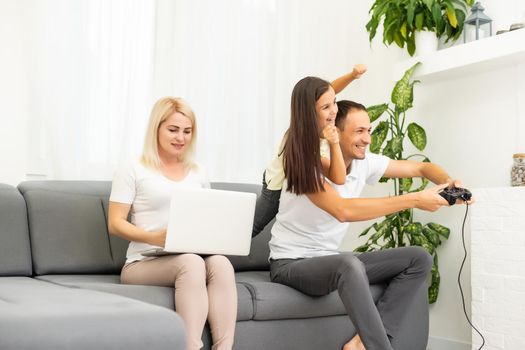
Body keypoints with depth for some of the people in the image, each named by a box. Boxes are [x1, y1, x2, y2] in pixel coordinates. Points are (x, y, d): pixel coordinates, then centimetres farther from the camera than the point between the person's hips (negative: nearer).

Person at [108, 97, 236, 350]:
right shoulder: (133, 172, 4)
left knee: (221, 263, -32)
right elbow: (115, 224, -2)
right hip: (145, 262, -4)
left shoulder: (198, 173, 19)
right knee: (191, 263, -37)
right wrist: (154, 237, -20)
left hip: (196, 258, 4)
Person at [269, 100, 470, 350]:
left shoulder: (364, 162, 0)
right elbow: (343, 210, -36)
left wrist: (449, 183, -16)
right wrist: (414, 200, -33)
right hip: (290, 264, -8)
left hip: (329, 261, 8)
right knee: (350, 264, -40)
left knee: (419, 259, -1)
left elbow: (422, 168, 8)